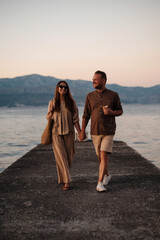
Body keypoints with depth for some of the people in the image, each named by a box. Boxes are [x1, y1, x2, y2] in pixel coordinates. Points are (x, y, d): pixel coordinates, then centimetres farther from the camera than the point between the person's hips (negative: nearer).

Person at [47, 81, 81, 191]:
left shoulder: (71, 103, 3)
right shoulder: (52, 102, 5)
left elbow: (75, 119, 4)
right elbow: (48, 117, 14)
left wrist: (80, 132, -3)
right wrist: (51, 112, -8)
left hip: (69, 132, 1)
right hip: (56, 133, -1)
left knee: (69, 156, 6)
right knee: (61, 157, -8)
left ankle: (63, 176, 30)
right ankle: (66, 181, -6)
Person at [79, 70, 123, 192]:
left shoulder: (113, 95, -2)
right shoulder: (90, 96, 3)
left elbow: (120, 111, 7)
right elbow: (86, 115, 6)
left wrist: (112, 112, -16)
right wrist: (82, 131, 1)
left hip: (108, 132, -3)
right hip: (95, 132, 3)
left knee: (104, 156, -14)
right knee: (100, 157, 14)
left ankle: (100, 183, -12)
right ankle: (107, 175, 38)